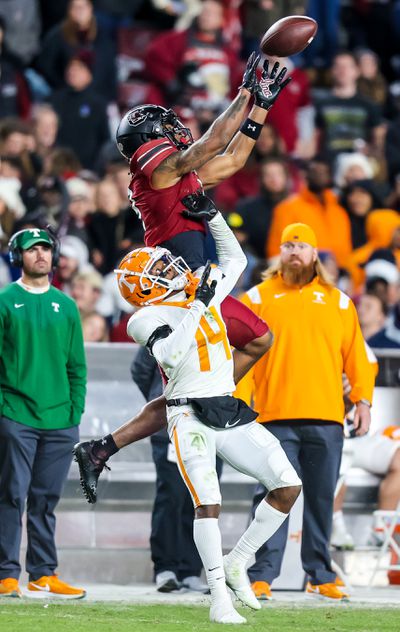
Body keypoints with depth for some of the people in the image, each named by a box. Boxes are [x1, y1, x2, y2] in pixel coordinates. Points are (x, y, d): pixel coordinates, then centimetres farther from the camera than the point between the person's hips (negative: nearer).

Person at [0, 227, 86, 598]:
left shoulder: (65, 305, 14)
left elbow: (77, 365, 15)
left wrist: (75, 411, 6)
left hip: (59, 421, 4)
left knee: (46, 500, 7)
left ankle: (43, 576, 11)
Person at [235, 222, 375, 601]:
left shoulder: (337, 301, 14)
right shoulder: (259, 297, 9)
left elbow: (356, 355, 13)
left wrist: (363, 400, 3)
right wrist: (239, 402, -6)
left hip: (326, 418, 2)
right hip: (276, 417, -2)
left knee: (322, 498, 5)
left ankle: (320, 576, 12)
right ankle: (262, 576, -5)